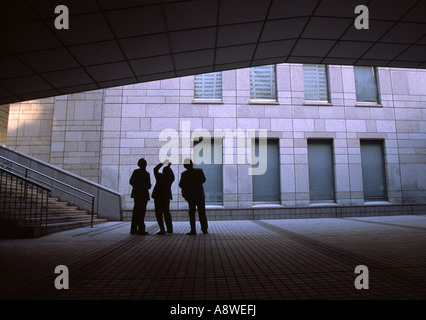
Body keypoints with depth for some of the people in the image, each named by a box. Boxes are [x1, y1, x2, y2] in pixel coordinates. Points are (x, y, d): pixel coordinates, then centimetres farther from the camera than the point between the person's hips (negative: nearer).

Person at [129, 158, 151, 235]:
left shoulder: (135, 172, 3)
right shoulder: (146, 174, -13)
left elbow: (131, 182, 7)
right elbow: (148, 186, -11)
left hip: (136, 193, 6)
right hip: (143, 194, -6)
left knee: (136, 211, 12)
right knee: (141, 212, -2)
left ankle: (133, 229, 16)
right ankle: (141, 230, -1)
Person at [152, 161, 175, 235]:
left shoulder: (160, 176, -14)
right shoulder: (171, 178, -3)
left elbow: (155, 169, 3)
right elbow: (169, 173, 21)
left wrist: (163, 163, 11)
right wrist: (168, 166, 27)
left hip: (158, 197, -5)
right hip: (166, 197, 5)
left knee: (159, 214, 0)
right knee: (166, 212, 17)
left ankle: (162, 230, -4)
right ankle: (170, 229, 20)